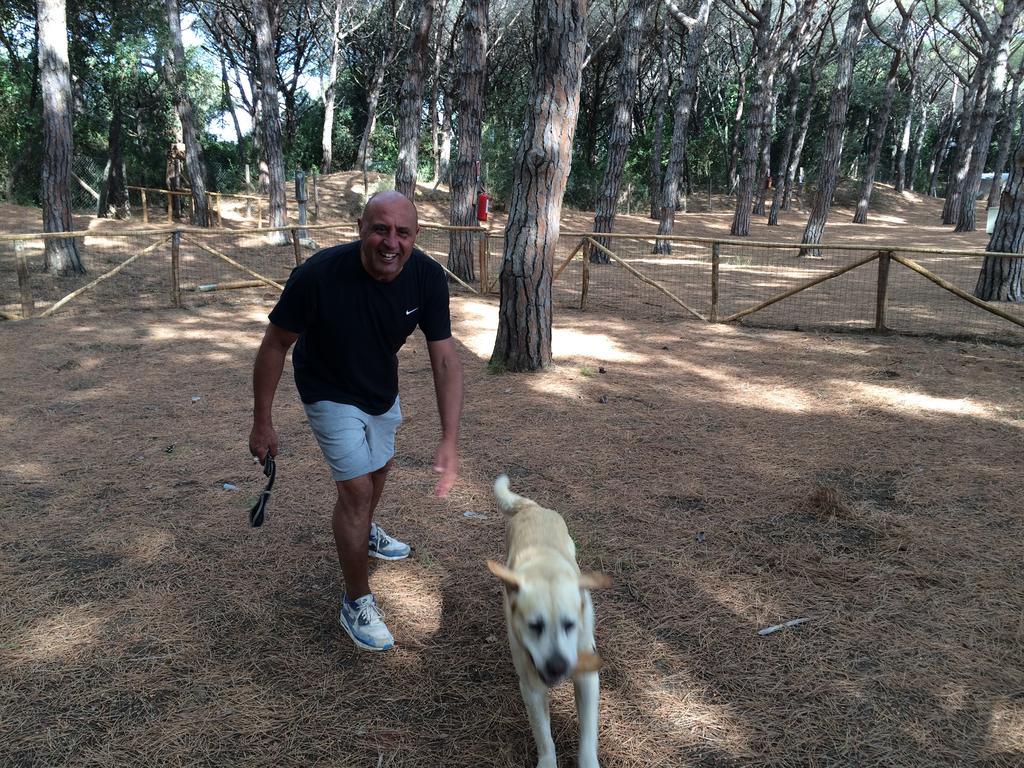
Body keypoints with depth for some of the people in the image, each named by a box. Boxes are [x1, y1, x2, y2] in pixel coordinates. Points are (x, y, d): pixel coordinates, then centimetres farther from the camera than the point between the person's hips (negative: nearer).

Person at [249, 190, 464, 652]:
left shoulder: (427, 277, -26)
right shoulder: (319, 275, -36)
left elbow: (445, 358, -24)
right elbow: (275, 344, -23)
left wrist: (450, 440, -32)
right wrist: (262, 423, -17)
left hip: (382, 389, 5)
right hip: (331, 393, -5)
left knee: (379, 469, 26)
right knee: (357, 487, -11)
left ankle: (365, 533, 58)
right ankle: (356, 603, 9)